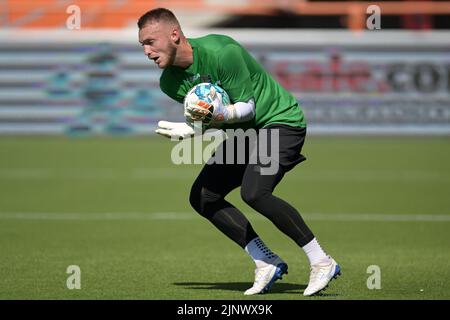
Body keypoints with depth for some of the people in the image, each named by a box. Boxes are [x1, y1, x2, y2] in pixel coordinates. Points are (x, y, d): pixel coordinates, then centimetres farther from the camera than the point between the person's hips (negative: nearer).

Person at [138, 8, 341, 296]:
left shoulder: (219, 52, -26)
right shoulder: (170, 82, -3)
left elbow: (247, 107, -22)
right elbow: (208, 116, 9)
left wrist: (224, 114, -42)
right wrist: (187, 129, -11)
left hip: (280, 120, -9)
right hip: (242, 131, 9)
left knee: (253, 192, -29)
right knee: (202, 197, -1)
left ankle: (322, 263, -19)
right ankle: (267, 264, 2)